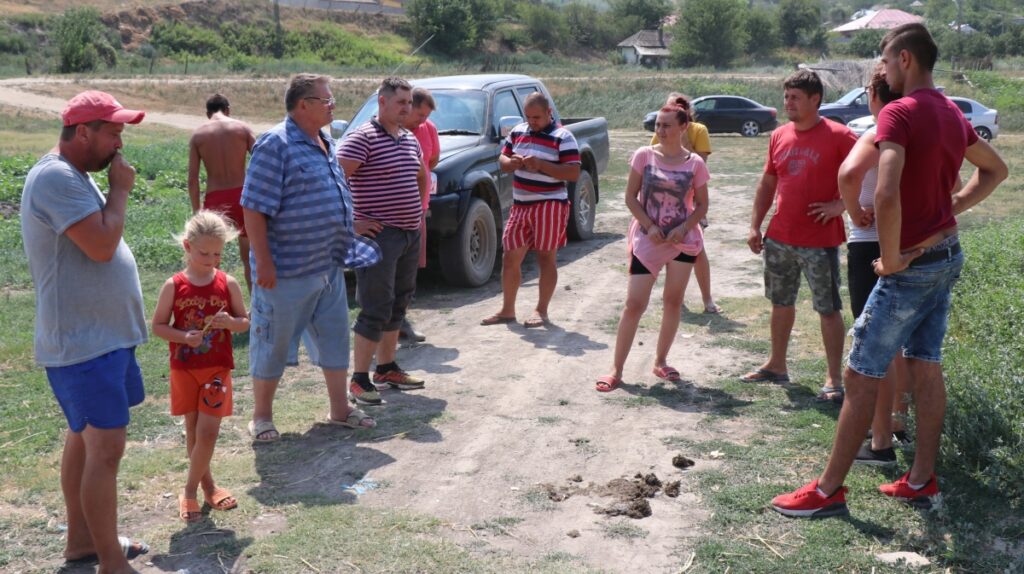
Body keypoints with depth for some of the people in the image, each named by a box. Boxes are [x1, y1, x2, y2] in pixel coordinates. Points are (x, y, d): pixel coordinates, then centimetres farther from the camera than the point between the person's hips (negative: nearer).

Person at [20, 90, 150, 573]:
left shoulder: (74, 176, 14)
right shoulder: (56, 178, -19)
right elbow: (102, 246, -25)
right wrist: (121, 190, -15)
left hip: (100, 334, 11)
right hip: (85, 342, -11)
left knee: (84, 437, 18)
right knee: (106, 447, -8)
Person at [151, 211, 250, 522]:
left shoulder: (228, 283, -3)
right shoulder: (174, 286, -6)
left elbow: (245, 322, 4)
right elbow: (158, 326, -2)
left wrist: (230, 322, -18)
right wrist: (183, 337, -19)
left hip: (217, 369, 0)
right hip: (184, 369, 0)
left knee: (208, 431, -6)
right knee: (193, 431, 10)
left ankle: (190, 491, 9)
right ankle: (207, 485, 27)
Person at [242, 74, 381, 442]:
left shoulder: (325, 143, 12)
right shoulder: (275, 145, -15)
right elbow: (254, 208, -19)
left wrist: (347, 242, 19)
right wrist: (263, 262, -21)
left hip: (329, 267, 8)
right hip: (287, 271, -8)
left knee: (334, 338, 15)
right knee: (273, 343, 5)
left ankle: (340, 410, 27)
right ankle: (261, 417, 18)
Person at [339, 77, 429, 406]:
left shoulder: (410, 140, 13)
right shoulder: (362, 138, -13)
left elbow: (422, 176, 32)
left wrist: (419, 211, 20)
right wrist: (352, 222, -20)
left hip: (410, 234, 9)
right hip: (379, 236, -8)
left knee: (398, 306, 15)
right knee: (376, 310, -7)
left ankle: (386, 369, 28)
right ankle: (360, 379, 1)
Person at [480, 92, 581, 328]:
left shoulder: (562, 137, -8)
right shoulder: (517, 132, 10)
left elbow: (574, 173, -15)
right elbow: (502, 160, 17)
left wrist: (540, 165, -22)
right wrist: (511, 162, -7)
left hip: (549, 205, -6)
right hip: (520, 205, 6)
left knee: (546, 258, -1)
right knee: (510, 258, 7)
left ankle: (541, 311, 8)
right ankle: (507, 310, 17)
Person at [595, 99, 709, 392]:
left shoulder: (695, 163, -2)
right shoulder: (644, 156, -3)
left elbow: (702, 205, 3)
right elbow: (631, 197, -3)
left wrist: (683, 228, -14)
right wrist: (649, 227, -14)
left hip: (683, 241, 2)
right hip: (647, 241, -1)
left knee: (673, 301, 9)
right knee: (634, 304, -4)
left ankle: (660, 362, 25)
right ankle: (617, 370, 2)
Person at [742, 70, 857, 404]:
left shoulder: (838, 136, -9)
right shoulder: (779, 136, 8)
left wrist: (839, 204, -16)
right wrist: (755, 225, 10)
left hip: (820, 241, -6)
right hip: (779, 239, 6)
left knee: (828, 310, 0)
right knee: (780, 303, 17)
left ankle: (833, 380, 7)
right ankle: (776, 365, 31)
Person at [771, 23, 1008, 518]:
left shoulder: (899, 113, -19)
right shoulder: (953, 114, 9)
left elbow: (886, 194, -33)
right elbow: (995, 170, 24)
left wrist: (892, 259, -21)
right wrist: (952, 207, 13)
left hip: (911, 266, -9)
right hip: (948, 255, 9)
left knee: (861, 376, -2)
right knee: (926, 367, 15)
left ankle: (829, 490, 6)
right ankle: (921, 481, 23)